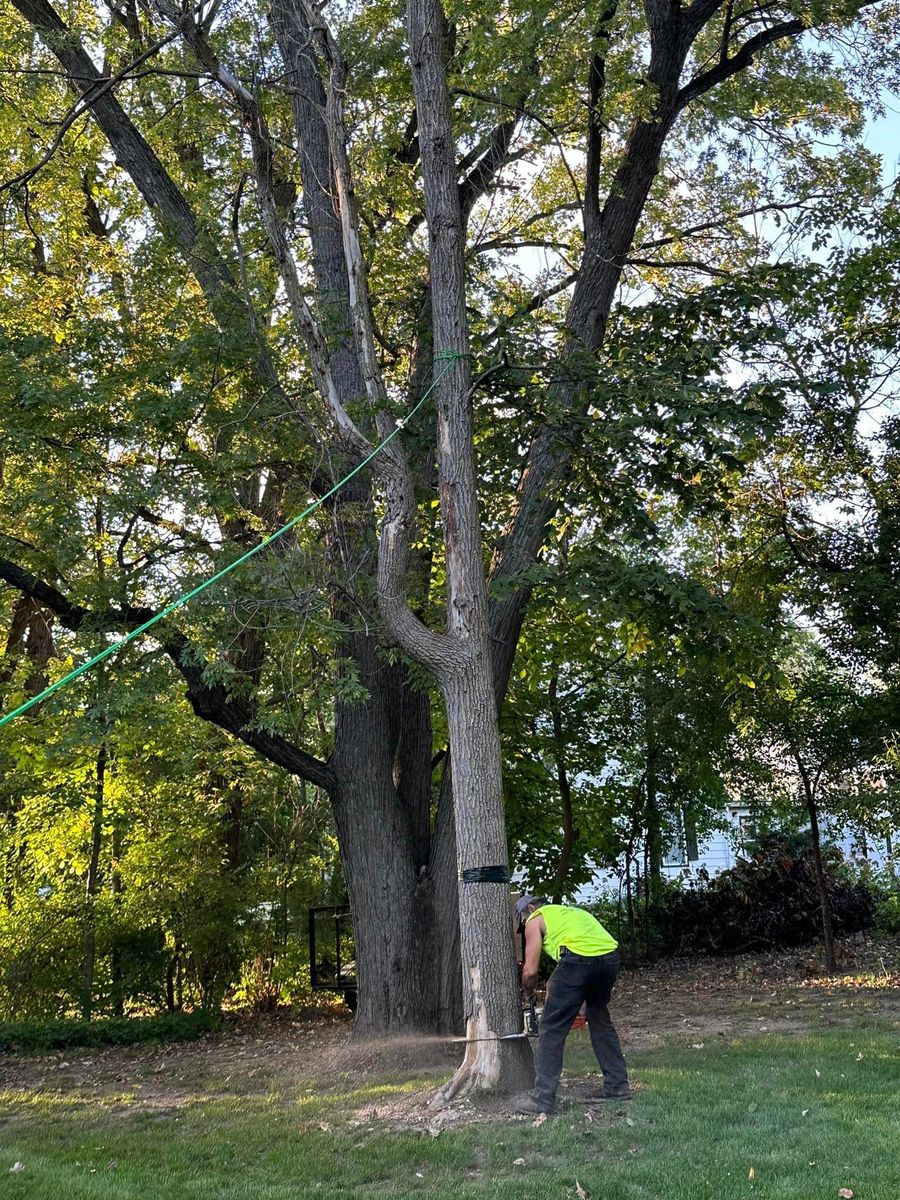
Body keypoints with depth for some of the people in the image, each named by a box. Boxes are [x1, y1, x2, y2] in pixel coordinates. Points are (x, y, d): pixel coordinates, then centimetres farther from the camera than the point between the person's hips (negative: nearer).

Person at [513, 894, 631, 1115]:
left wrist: (527, 995, 29)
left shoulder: (535, 919, 17)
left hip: (579, 958, -7)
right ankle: (618, 1086, 31)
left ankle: (542, 1098, 1)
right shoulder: (567, 911, 37)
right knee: (600, 1020, 27)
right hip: (610, 956, 7)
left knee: (552, 1029, 2)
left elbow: (530, 971, 9)